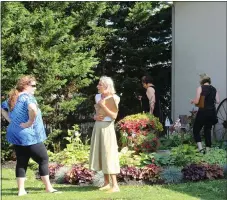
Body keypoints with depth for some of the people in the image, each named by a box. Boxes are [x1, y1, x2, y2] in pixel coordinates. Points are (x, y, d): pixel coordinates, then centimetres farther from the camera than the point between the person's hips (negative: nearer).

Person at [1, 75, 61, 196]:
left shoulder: (12, 98, 11)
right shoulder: (27, 97, -16)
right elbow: (33, 109, -37)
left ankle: (21, 190, 9)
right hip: (29, 135, -8)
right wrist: (30, 122, -22)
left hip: (15, 135, 8)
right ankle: (48, 188, 8)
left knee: (21, 162, 10)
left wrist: (11, 120, 13)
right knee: (43, 159, 4)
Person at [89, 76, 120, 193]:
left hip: (107, 127, -7)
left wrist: (103, 106, -20)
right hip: (97, 127, 7)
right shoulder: (97, 97, 10)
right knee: (100, 154, 8)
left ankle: (115, 185, -8)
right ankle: (106, 183, 17)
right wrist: (95, 117, -3)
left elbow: (114, 116, -14)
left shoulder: (114, 98, -9)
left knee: (109, 154, -9)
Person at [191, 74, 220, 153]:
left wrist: (192, 101, 9)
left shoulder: (200, 88, -7)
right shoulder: (214, 89, 7)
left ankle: (200, 148, -10)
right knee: (208, 130, 14)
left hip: (203, 112, -5)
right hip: (212, 112, 5)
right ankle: (208, 149, 12)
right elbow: (218, 101, 6)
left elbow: (196, 101, -12)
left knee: (196, 130, 5)